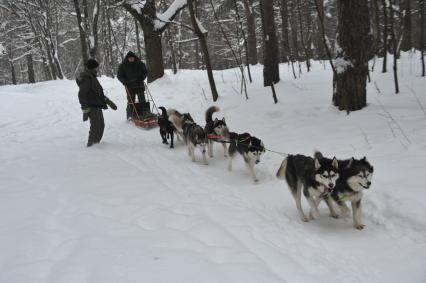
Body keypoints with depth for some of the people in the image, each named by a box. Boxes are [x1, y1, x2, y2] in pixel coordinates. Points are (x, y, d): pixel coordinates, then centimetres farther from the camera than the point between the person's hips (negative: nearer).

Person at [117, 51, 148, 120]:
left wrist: (142, 78, -6)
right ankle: (130, 116, 7)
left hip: (140, 85, 2)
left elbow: (145, 72, 11)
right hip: (130, 86, -2)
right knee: (131, 102, 1)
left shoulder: (140, 63, 2)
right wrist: (124, 81, -13)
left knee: (142, 100, 7)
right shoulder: (123, 65, -2)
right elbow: (119, 75, 3)